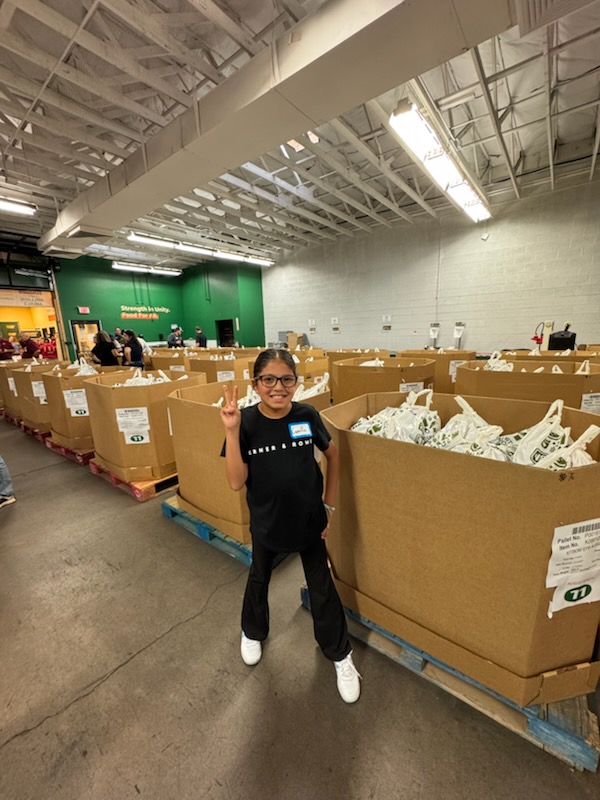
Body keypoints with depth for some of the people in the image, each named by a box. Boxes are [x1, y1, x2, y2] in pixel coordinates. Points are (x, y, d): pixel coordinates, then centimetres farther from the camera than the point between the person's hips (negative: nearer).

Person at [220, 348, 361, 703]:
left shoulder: (307, 415, -17)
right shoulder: (246, 422, -19)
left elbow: (333, 454, -1)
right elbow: (236, 482, -22)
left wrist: (329, 503, -1)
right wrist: (232, 431, -32)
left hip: (309, 518, 0)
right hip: (266, 521, 1)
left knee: (322, 585, 17)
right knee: (259, 578, 26)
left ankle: (340, 654, 44)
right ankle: (253, 632, 58)